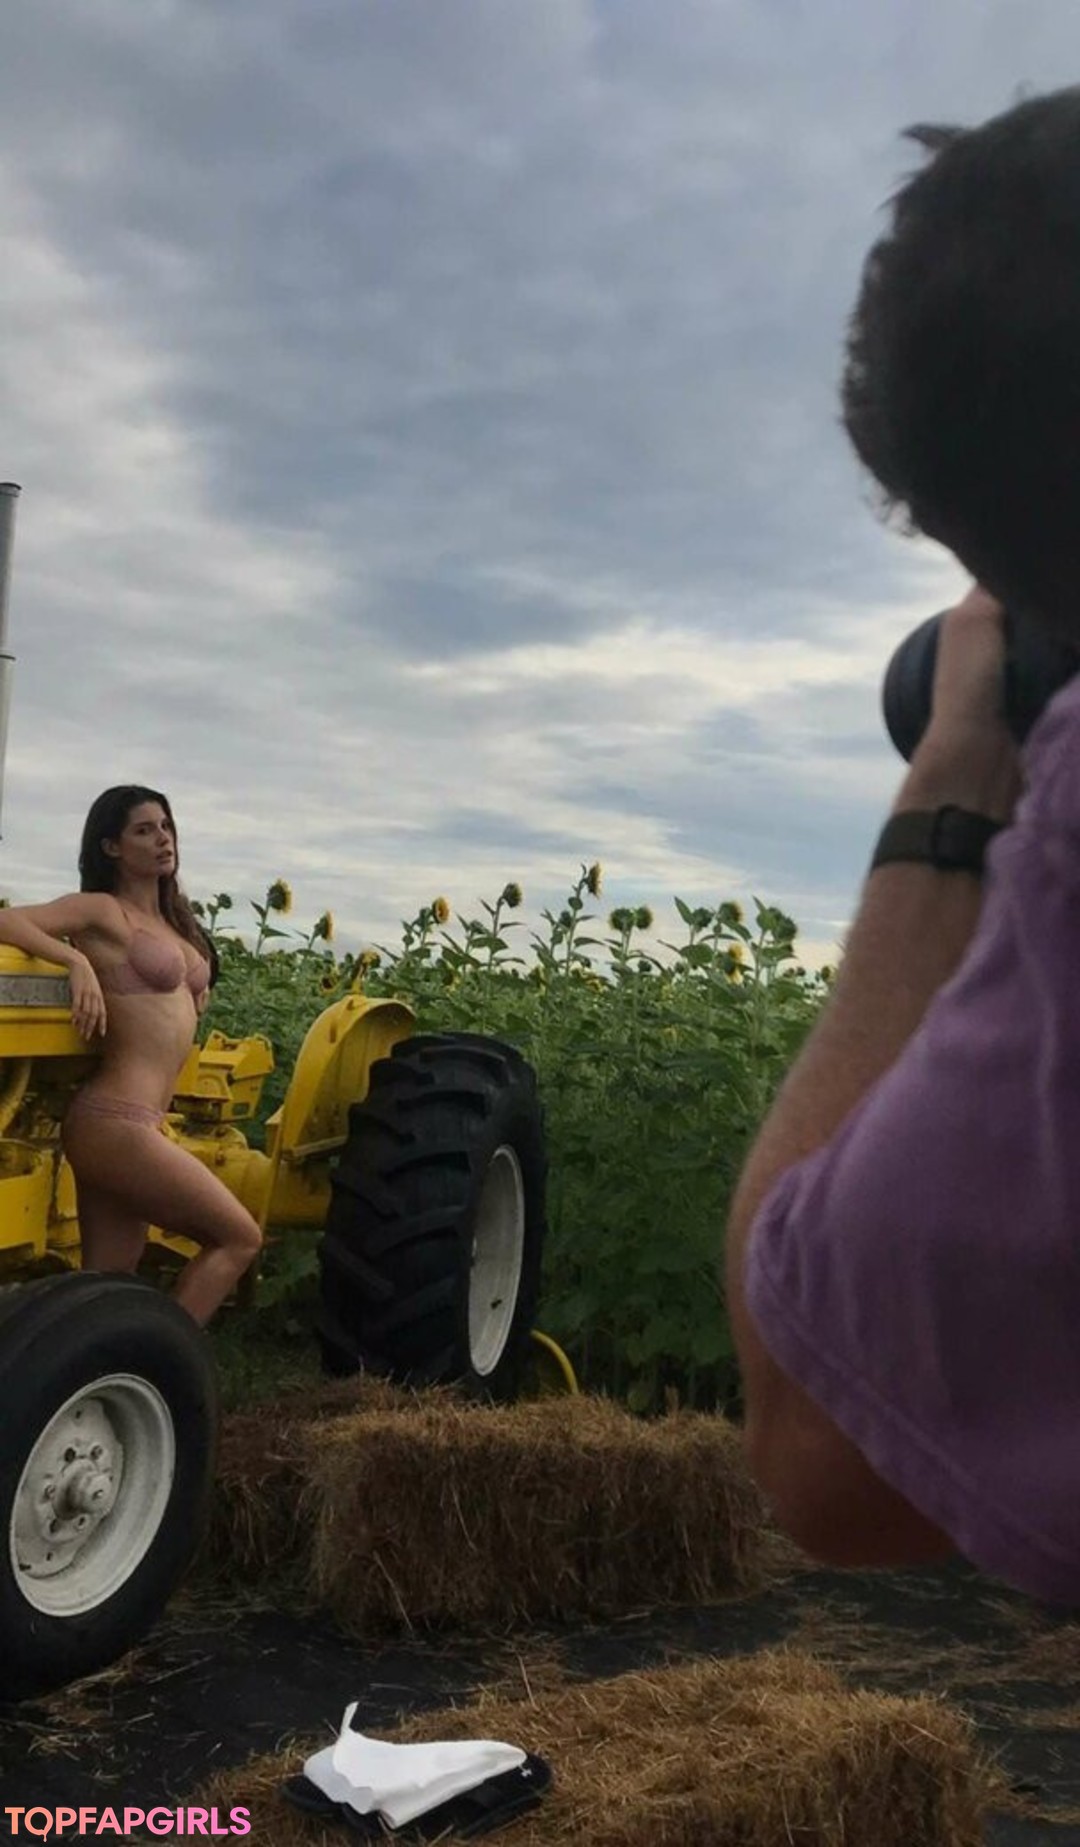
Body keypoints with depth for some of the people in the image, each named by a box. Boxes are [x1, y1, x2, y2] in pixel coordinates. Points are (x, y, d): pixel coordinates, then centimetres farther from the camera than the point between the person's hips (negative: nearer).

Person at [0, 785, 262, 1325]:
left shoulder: (171, 921, 18)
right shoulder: (101, 909, -5)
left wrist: (193, 994, 10)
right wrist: (76, 960, -27)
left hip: (133, 1121, 8)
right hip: (115, 1121, -8)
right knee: (239, 1238, -3)